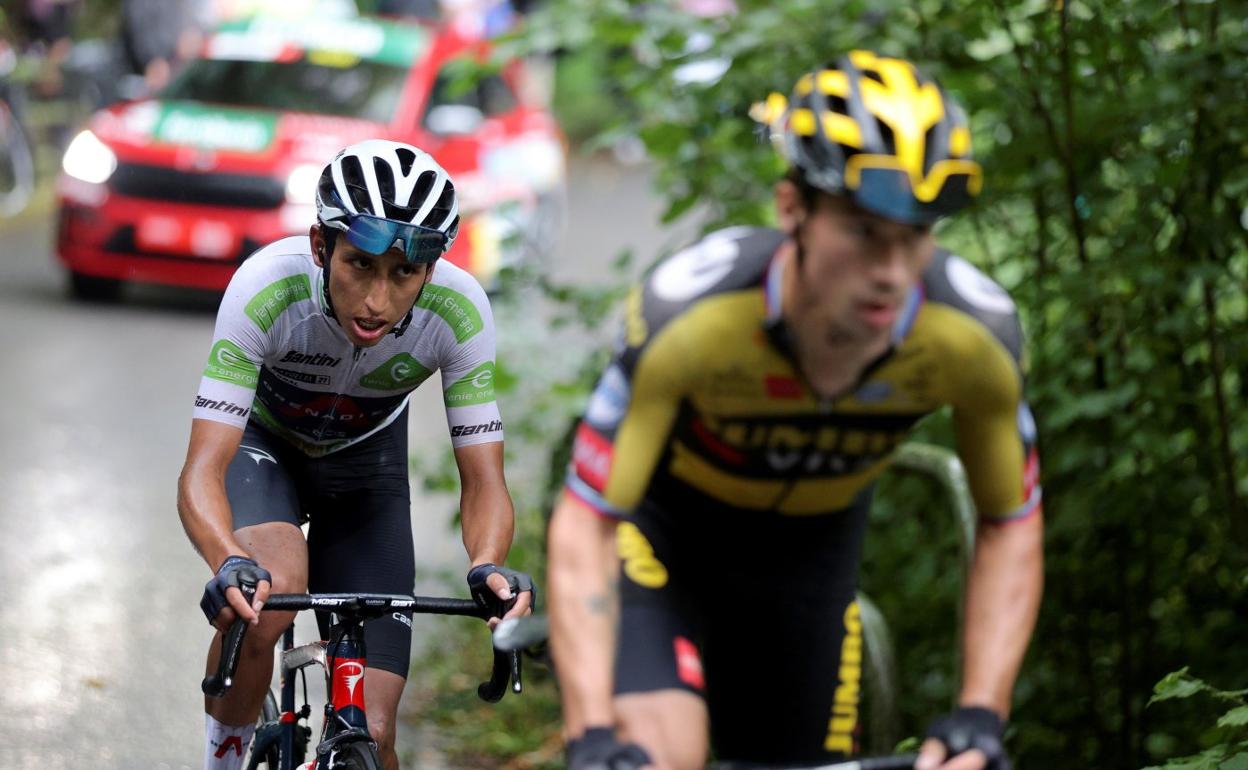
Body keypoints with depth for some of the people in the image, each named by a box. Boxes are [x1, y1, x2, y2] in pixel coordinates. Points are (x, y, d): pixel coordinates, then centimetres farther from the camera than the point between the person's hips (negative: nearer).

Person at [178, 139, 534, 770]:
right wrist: (229, 564, -60)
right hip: (261, 442, -2)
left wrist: (488, 567, -48)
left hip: (364, 463, 2)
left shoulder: (457, 310, -31)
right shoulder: (268, 287, -37)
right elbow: (203, 469, -39)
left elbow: (483, 480, -26)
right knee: (269, 591, -36)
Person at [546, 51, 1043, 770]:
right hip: (662, 528, -3)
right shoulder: (686, 311, -37)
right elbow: (582, 527, -32)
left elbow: (1011, 528, -12)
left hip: (812, 549, 3)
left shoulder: (977, 333, -29)